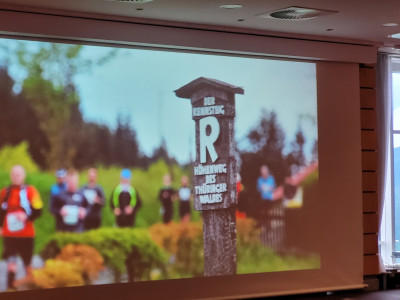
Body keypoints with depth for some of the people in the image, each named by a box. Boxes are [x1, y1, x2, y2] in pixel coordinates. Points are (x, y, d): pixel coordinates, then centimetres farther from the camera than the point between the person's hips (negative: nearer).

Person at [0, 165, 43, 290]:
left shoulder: (30, 191, -2)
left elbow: (37, 211, -7)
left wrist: (26, 216, -23)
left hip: (26, 233, -1)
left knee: (27, 261, 9)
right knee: (11, 259, -8)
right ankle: (11, 285, -5)